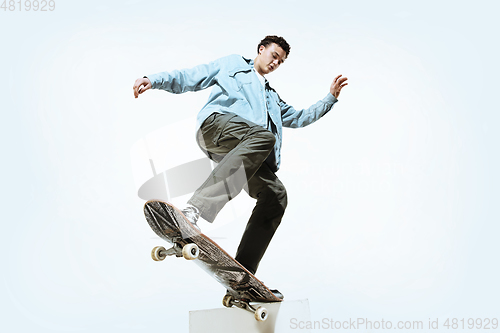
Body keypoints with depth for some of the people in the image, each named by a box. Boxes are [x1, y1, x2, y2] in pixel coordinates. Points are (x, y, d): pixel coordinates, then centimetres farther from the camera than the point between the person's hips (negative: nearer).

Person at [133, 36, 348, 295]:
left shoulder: (272, 97, 46)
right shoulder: (231, 64, 30)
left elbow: (300, 118, 49)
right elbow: (187, 79, 21)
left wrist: (331, 98, 41)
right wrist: (154, 80, 5)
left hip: (247, 152, 6)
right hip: (217, 123, -6)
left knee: (276, 195, -17)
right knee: (264, 135, -39)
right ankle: (195, 209, -52)